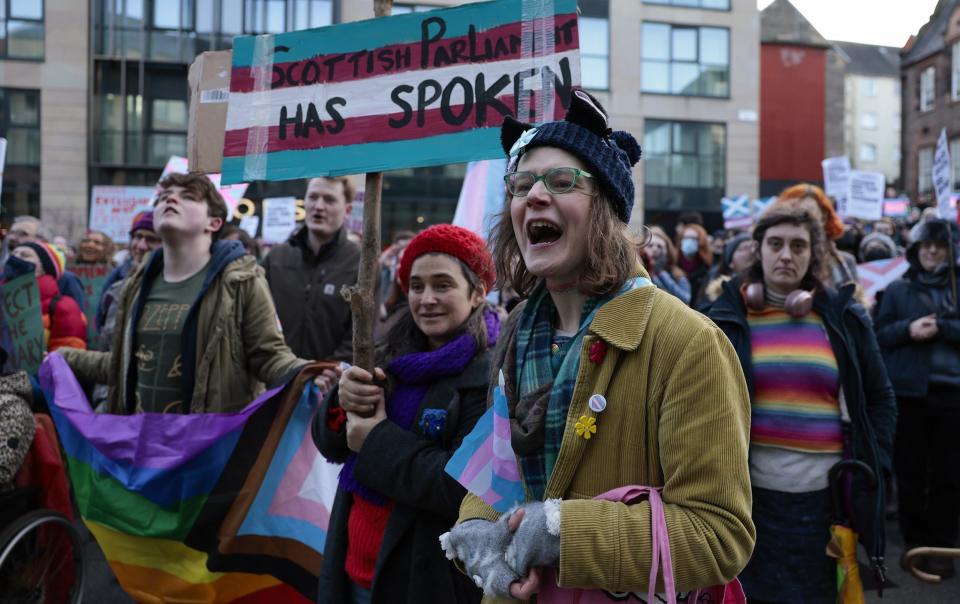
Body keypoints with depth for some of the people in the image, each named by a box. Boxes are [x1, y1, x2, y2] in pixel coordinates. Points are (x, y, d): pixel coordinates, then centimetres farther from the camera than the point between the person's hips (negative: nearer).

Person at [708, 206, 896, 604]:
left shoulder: (844, 317, 4)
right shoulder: (729, 317, 1)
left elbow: (880, 398, 11)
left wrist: (873, 466, 2)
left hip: (824, 494, 1)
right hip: (748, 493, -1)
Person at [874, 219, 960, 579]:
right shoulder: (898, 289, 7)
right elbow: (878, 334, 4)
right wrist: (908, 329, -12)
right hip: (908, 389, 0)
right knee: (909, 469, 6)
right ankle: (914, 541, 19)